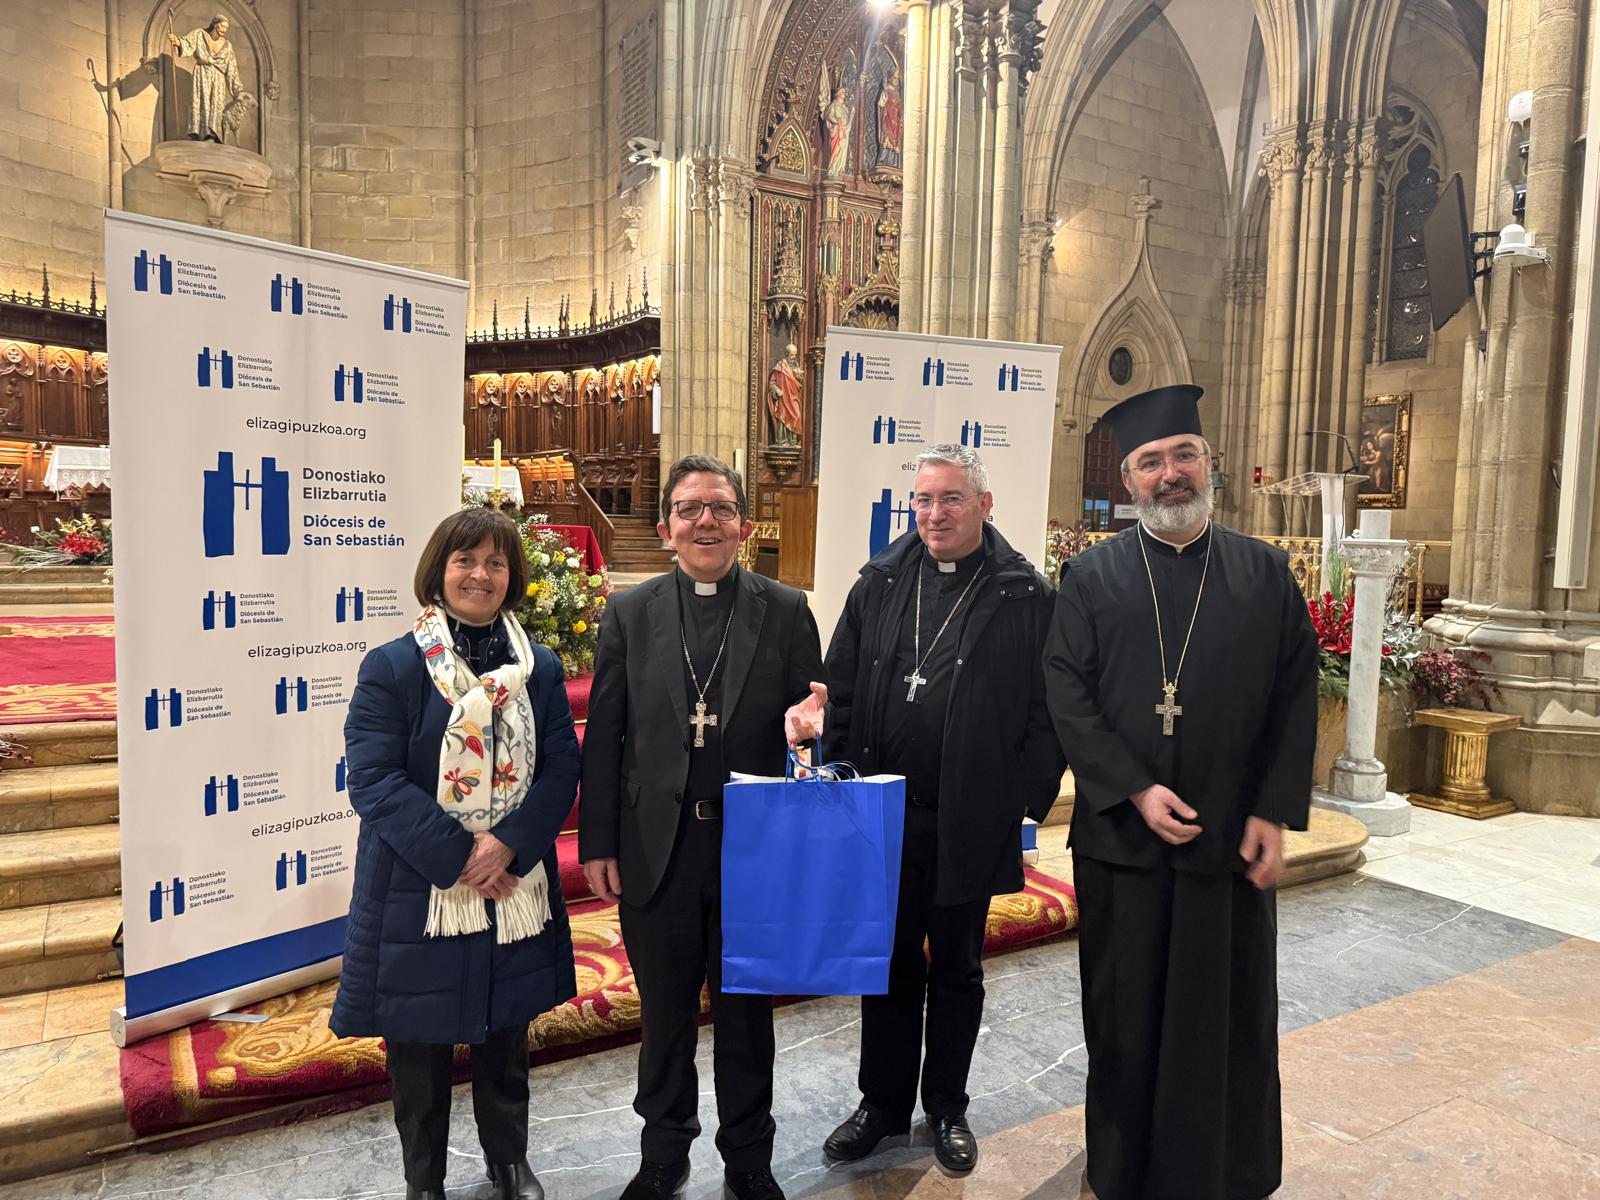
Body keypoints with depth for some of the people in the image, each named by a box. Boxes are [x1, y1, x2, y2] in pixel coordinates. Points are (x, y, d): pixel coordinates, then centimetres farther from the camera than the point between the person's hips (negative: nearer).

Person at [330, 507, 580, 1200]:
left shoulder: (540, 669, 3)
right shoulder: (392, 667, -7)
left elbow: (561, 771, -1)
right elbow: (373, 779, -13)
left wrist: (507, 845, -16)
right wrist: (457, 855, -19)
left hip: (515, 888, 3)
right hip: (419, 891, -2)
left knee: (505, 1037, 19)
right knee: (420, 1040, 13)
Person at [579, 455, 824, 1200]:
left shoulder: (786, 612, -1)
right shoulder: (630, 613, 1)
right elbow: (604, 736, 1)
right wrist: (597, 844, -1)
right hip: (657, 850, 1)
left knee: (747, 1011, 17)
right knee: (665, 1013, 17)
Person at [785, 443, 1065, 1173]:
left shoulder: (1025, 597, -5)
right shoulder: (880, 584, 5)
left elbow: (1044, 715, -5)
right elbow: (843, 683, 7)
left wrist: (1028, 804, -11)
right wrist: (819, 718, -13)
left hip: (969, 822, -2)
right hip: (882, 813, 3)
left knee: (956, 970, 17)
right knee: (889, 965, 17)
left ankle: (946, 1108, 37)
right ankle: (883, 1103, 37)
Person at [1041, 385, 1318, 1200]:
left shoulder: (1265, 574, 4)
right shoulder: (1091, 577, 0)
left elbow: (1296, 696, 2)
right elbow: (1066, 694, -6)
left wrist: (1274, 812, -6)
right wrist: (1136, 790, -14)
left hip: (1231, 834, 1)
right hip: (1122, 832, -1)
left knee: (1229, 1014, 12)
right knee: (1127, 1013, 12)